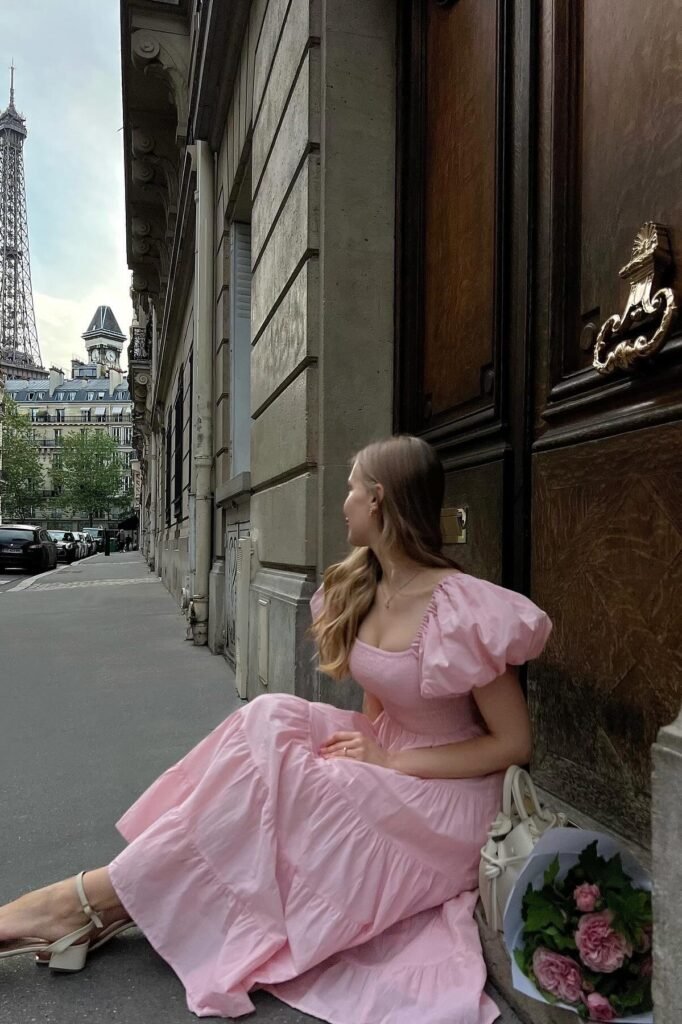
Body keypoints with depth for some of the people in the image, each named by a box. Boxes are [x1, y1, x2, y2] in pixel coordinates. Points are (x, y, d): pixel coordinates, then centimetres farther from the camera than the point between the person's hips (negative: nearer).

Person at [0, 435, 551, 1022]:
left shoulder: (463, 611, -25)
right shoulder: (361, 588, -1)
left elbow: (514, 745, -18)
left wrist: (389, 762, -20)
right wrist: (366, 746, -9)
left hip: (445, 796, -6)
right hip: (387, 758, 7)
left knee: (262, 765, -24)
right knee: (273, 717, -19)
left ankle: (96, 902, -9)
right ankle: (104, 906, -16)